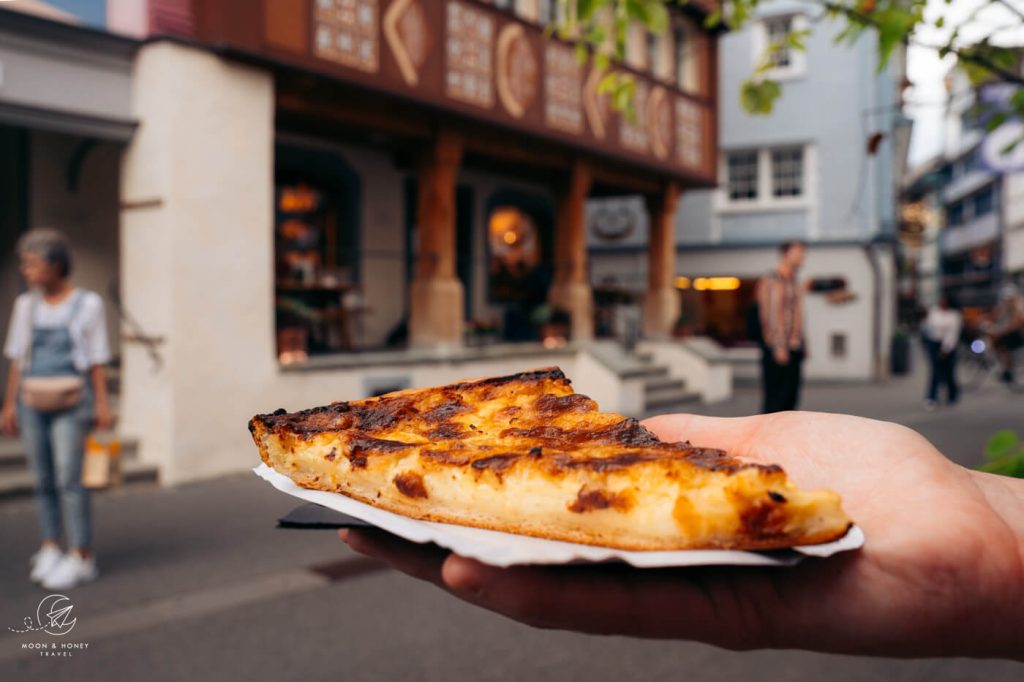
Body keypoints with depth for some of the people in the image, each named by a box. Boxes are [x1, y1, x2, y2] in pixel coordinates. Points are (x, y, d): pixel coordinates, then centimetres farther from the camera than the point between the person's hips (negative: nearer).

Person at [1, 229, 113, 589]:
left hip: (70, 403, -4)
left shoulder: (88, 304, -1)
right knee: (43, 478, 7)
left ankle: (81, 556, -3)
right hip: (33, 402, 4)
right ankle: (50, 548, 17)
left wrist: (102, 403, -6)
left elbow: (97, 360, -1)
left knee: (69, 478, -8)